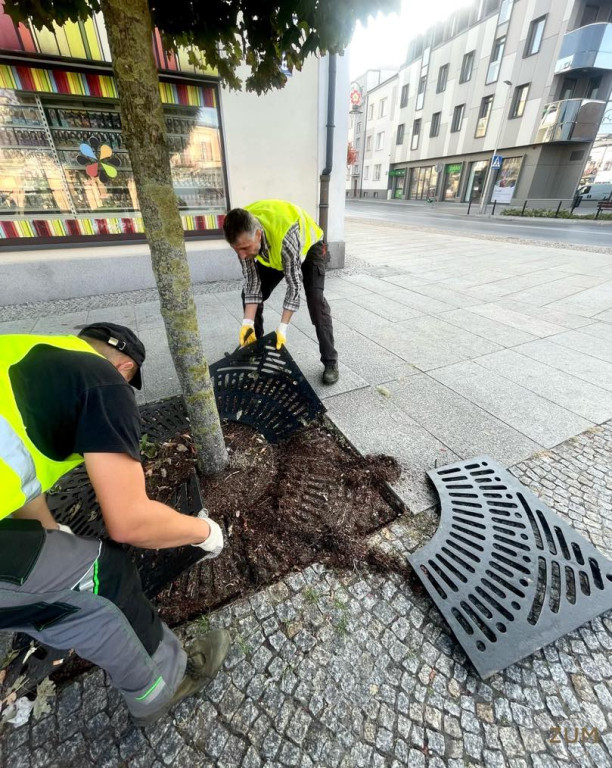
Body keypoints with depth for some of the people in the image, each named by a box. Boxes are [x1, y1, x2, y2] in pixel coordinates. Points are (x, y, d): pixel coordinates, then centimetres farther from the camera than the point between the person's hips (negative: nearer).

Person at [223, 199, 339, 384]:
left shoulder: (285, 235, -45)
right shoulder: (243, 234, -28)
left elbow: (294, 283, -37)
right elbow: (252, 281, -21)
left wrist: (282, 327, -38)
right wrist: (247, 322, -27)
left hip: (307, 247, -5)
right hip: (270, 254, 5)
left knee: (315, 300, -23)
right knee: (248, 293, -4)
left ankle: (330, 361, -13)